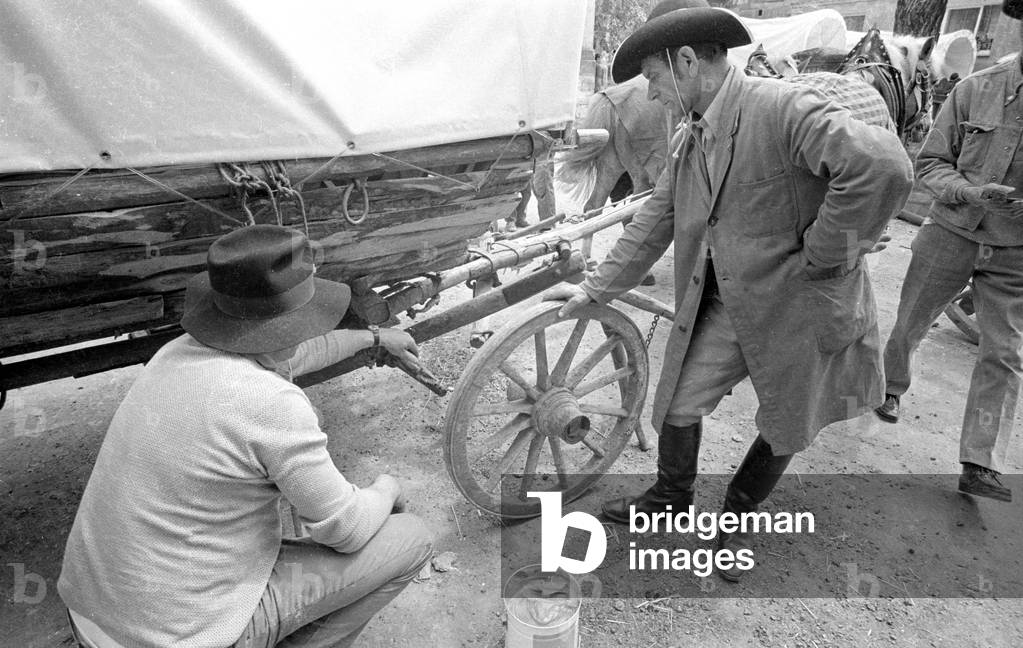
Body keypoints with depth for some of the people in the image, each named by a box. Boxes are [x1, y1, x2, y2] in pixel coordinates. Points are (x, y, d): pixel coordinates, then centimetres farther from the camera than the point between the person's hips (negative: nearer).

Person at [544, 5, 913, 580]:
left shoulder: (784, 108, -22)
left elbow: (883, 166, -35)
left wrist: (821, 255, -24)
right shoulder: (689, 139, 3)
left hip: (798, 307, -5)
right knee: (680, 404, 8)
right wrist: (595, 289, 9)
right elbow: (654, 225, 9)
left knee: (785, 431, 13)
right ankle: (672, 496, 37)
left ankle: (738, 519, 40)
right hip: (724, 304, 6)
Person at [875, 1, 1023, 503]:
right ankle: (891, 386, 45)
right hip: (952, 234, 0)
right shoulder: (975, 90, -5)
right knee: (909, 325, 14)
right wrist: (971, 192, -21)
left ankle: (980, 466, 6)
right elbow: (929, 163, -2)